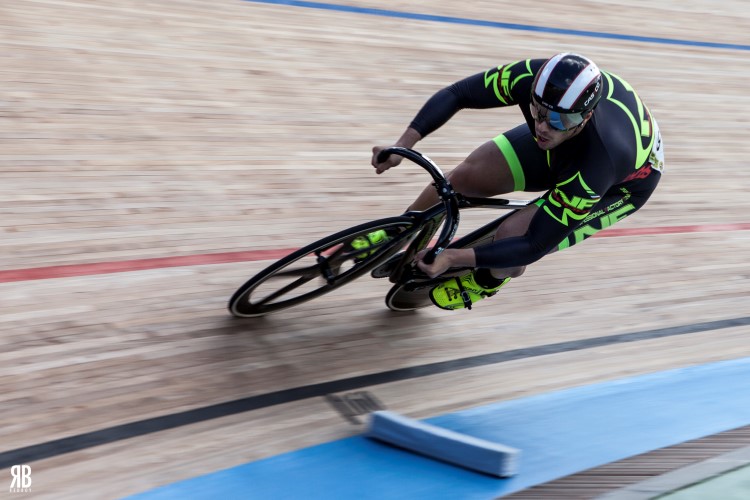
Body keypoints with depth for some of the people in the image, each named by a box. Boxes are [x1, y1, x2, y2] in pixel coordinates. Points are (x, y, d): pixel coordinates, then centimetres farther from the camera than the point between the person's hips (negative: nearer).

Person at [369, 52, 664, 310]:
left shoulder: (597, 162, -45)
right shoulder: (533, 78, -36)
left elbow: (534, 247, -38)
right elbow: (455, 94, -22)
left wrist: (455, 257, -43)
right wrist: (402, 145, -34)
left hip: (624, 182, -4)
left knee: (513, 237, -22)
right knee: (466, 177, -13)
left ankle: (489, 281, 17)